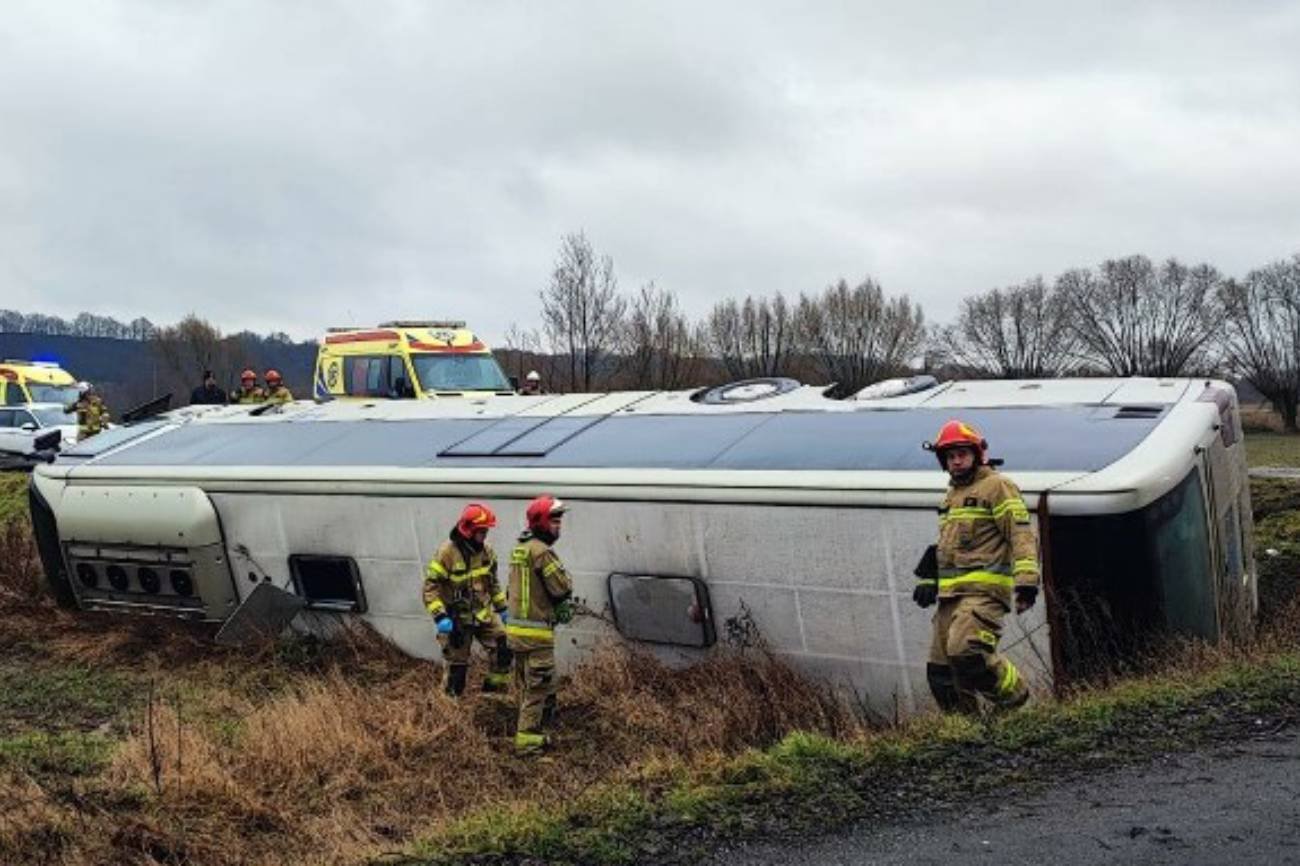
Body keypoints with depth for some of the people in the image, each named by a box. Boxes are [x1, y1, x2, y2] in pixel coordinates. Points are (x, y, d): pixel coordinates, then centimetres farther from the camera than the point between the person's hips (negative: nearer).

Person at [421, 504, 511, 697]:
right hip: (457, 619, -5)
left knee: (504, 647, -8)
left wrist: (502, 607, 15)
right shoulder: (447, 552, -20)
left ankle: (496, 687, 9)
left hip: (484, 613, 5)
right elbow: (430, 586, -19)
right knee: (456, 666, 6)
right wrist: (440, 616, -27)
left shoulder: (487, 551, 0)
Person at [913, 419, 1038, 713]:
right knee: (941, 671, 4)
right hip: (950, 594, 8)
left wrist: (1026, 581, -20)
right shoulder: (952, 495, 25)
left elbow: (1021, 534, -11)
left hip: (984, 590, -8)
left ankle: (1015, 697, -3)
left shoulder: (996, 486, -1)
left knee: (965, 652, -25)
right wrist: (929, 579, 26)